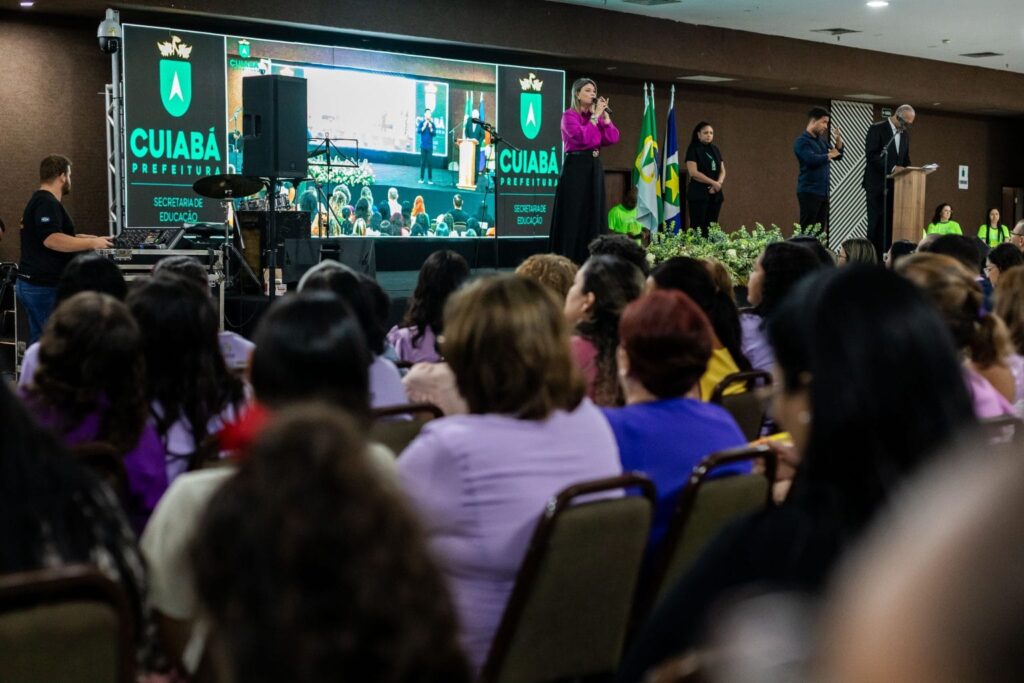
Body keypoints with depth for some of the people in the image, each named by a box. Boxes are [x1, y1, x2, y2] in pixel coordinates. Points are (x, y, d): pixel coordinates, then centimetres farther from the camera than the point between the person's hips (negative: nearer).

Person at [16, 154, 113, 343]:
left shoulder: (40, 201, 18)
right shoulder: (47, 203, -16)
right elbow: (51, 239, -28)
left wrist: (81, 238, 22)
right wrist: (92, 243, -22)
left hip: (35, 284, 11)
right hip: (44, 287, -11)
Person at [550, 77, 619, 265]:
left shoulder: (596, 116, 14)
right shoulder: (569, 115, -5)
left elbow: (613, 138, 4)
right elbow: (583, 137, -19)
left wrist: (605, 115, -1)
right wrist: (595, 116, -12)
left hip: (594, 168, 7)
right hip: (576, 168, -7)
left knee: (594, 215, 6)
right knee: (574, 215, -6)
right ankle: (570, 261, -2)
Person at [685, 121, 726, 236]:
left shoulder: (715, 150, 15)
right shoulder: (693, 150, -4)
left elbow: (722, 171, 13)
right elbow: (693, 172, -13)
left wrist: (718, 183, -8)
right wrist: (713, 182, -13)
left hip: (715, 194, 6)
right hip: (698, 194, -6)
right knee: (698, 227, -9)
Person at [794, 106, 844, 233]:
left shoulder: (822, 140, 16)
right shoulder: (802, 141, -9)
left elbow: (838, 156, 16)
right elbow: (812, 159, -24)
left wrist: (838, 138, 1)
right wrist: (829, 155, -7)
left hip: (823, 192, 8)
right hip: (809, 192, -8)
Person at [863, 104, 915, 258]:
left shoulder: (905, 134, 15)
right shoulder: (877, 129, -6)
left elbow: (905, 159, 21)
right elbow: (871, 155, -16)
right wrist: (892, 168, -22)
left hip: (895, 185, 6)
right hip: (877, 184, -6)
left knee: (890, 223, 1)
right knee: (876, 224, -7)